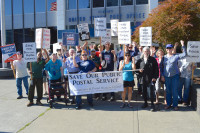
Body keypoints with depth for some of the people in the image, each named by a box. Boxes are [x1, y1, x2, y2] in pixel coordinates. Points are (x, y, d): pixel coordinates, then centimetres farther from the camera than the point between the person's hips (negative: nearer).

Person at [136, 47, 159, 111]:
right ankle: (145, 103, 28)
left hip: (151, 79, -3)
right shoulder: (140, 60, 9)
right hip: (143, 78, 3)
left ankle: (152, 104, 10)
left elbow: (156, 69, -1)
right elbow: (136, 68, 16)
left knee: (152, 92, -2)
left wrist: (155, 77, -9)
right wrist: (139, 70, -6)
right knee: (144, 91, 12)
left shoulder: (153, 60, 0)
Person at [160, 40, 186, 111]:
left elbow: (184, 54, -10)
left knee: (174, 91, 1)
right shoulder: (164, 57, 6)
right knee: (168, 91, 10)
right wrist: (162, 75, 3)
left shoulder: (176, 56, -1)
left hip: (175, 76, -2)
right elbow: (161, 67, 8)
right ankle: (168, 104, 23)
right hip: (166, 76, 2)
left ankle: (175, 105, 14)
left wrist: (183, 45, -13)